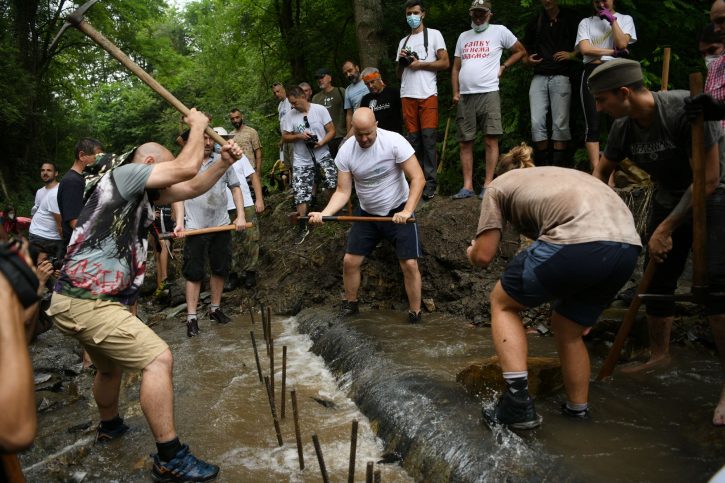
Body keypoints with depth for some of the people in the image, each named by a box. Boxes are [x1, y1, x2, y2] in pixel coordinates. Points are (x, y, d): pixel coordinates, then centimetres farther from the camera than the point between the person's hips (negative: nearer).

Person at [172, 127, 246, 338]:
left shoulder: (222, 161, 6)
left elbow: (235, 187, 10)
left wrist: (241, 216, 1)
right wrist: (179, 222, -17)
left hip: (221, 225, 4)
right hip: (195, 227, -4)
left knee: (220, 268, 12)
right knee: (194, 272, 0)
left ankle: (215, 308, 28)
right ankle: (191, 317, 6)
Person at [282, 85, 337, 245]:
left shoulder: (320, 110, -7)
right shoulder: (289, 116, -3)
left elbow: (331, 131, -5)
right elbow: (285, 137, 1)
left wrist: (321, 143, -22)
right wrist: (299, 136, -17)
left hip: (322, 155, -1)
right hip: (302, 160, 1)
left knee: (334, 184, -18)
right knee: (300, 195, -2)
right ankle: (302, 228, 12)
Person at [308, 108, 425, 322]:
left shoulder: (394, 141, -22)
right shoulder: (345, 152, -12)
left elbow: (418, 178, -22)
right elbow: (343, 191, -10)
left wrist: (407, 211, -32)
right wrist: (323, 213, -27)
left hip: (398, 211, -3)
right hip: (367, 213, 4)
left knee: (410, 264, -9)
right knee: (349, 261, 4)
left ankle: (415, 316, 7)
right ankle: (350, 305, 28)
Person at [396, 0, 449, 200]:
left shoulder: (434, 34, 10)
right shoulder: (403, 41, 23)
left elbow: (445, 63, 0)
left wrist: (420, 64, -6)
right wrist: (401, 61, 3)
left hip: (427, 94, -4)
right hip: (407, 95, 4)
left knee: (428, 138, -11)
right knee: (413, 139, 1)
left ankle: (430, 183, -12)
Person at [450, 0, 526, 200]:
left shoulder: (499, 31, 6)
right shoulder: (463, 37, 19)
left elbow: (521, 51, 12)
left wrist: (503, 67, 1)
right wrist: (455, 92, 8)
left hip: (488, 93, -4)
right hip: (465, 96, 5)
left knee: (491, 140, -8)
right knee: (465, 142, 2)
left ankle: (488, 185, -6)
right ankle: (467, 186, 6)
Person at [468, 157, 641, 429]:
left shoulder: (499, 185, 21)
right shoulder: (560, 174, 39)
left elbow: (484, 256, 12)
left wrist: (472, 252, 38)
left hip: (578, 243, -7)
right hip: (629, 245, 7)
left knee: (503, 303, 19)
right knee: (568, 330, 28)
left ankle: (518, 403, 10)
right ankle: (577, 413, 38)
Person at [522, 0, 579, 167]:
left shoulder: (570, 19, 8)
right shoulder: (534, 22, 17)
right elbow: (524, 49, 24)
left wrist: (571, 55, -10)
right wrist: (528, 60, 2)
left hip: (560, 77, -2)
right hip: (539, 77, 3)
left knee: (560, 124, -5)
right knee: (537, 122, -6)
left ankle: (557, 168, 0)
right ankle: (542, 167, 3)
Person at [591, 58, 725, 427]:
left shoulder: (686, 108, -29)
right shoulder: (623, 127, -10)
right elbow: (602, 171, 10)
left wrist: (665, 229, -23)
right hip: (669, 198, 6)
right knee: (657, 279, 9)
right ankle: (659, 354, 29)